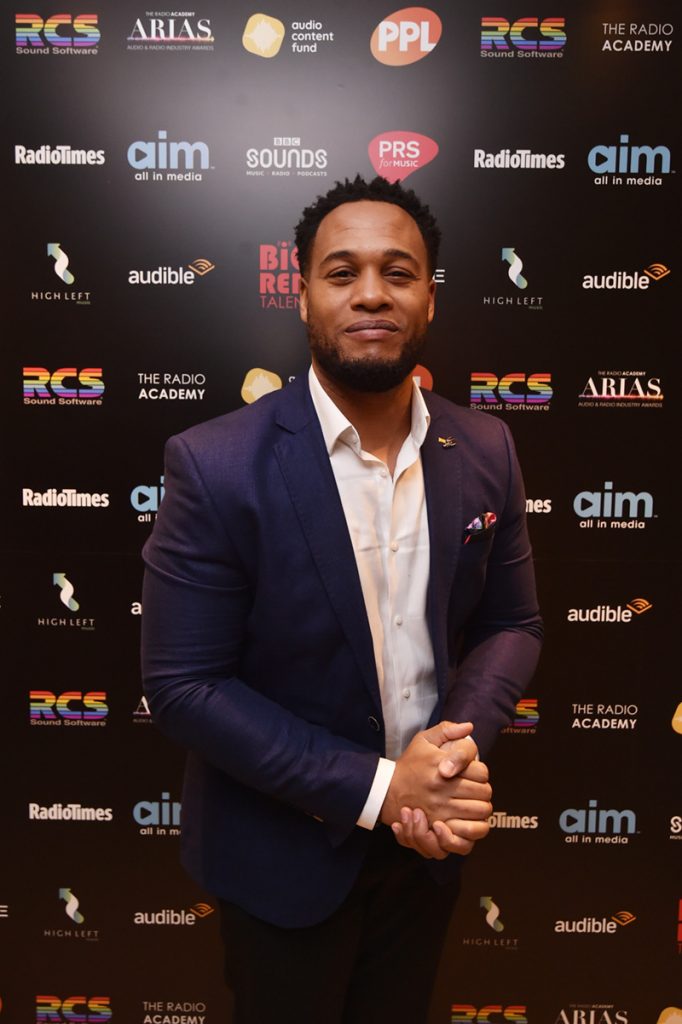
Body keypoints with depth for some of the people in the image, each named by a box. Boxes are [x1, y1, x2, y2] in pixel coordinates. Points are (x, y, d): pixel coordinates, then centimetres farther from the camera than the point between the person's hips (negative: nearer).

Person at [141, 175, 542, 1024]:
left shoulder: (485, 451, -8)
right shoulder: (216, 465, -21)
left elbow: (512, 621, 1)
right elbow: (181, 685, -19)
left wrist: (457, 747, -17)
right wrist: (374, 788, -23)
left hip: (427, 842, 4)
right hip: (283, 856, -3)